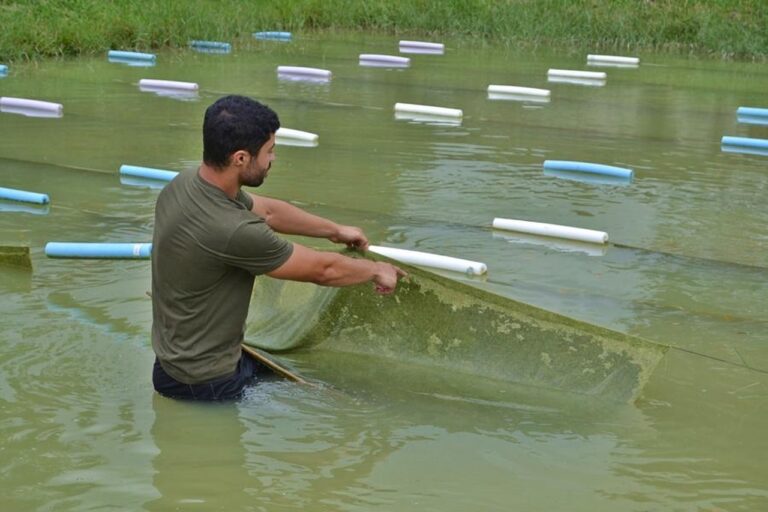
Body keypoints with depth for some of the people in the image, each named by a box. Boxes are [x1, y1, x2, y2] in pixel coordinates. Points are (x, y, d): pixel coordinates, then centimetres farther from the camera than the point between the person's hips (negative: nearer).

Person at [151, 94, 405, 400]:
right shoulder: (233, 231, -31)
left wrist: (335, 230, 24)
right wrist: (376, 270, 3)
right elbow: (322, 270, -16)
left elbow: (267, 211, 15)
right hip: (207, 384, -9)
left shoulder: (184, 186, -3)